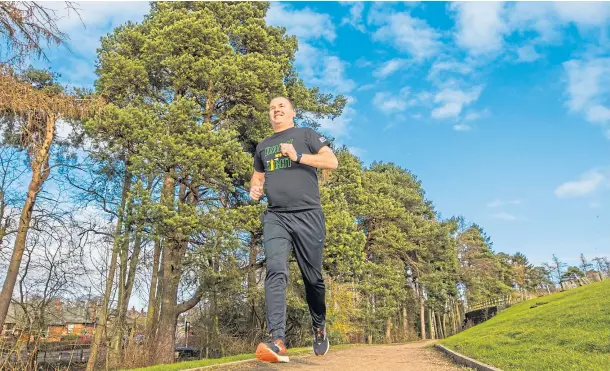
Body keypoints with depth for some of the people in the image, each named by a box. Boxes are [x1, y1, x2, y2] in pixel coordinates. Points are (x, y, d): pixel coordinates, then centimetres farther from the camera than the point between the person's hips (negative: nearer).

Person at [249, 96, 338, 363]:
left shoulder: (305, 134, 10)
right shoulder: (263, 146, 22)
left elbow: (332, 161, 0)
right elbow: (257, 175, 31)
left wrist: (298, 156, -11)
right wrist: (254, 188, 7)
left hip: (307, 215, -2)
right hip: (275, 217, 3)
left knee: (312, 278, 5)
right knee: (275, 273, -18)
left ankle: (319, 327, 31)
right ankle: (278, 342, -25)